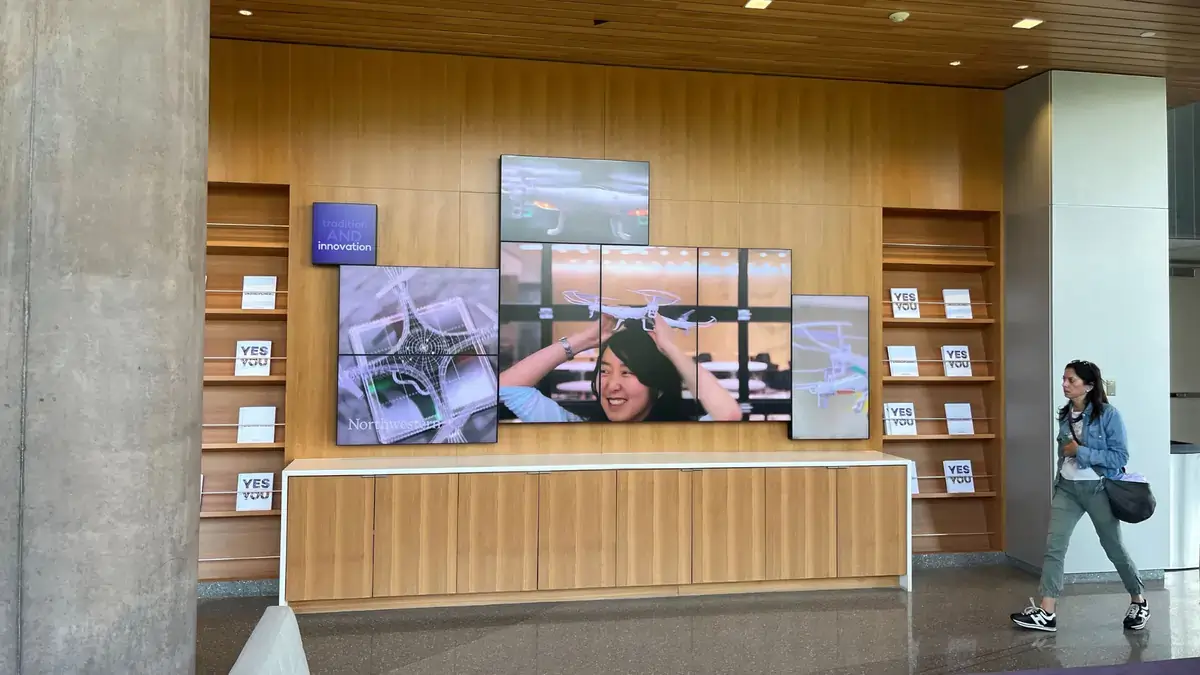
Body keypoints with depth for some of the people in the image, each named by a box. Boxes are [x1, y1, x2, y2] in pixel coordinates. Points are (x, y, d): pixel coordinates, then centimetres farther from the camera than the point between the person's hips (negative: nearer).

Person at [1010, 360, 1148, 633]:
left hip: (1098, 488, -5)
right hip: (1067, 487, 5)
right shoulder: (1065, 415, 5)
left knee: (1113, 547, 11)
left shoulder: (1108, 414, -14)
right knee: (1054, 545, -6)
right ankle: (1046, 613, -7)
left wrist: (1081, 451, -20)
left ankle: (1139, 601, 36)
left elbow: (1120, 456, -16)